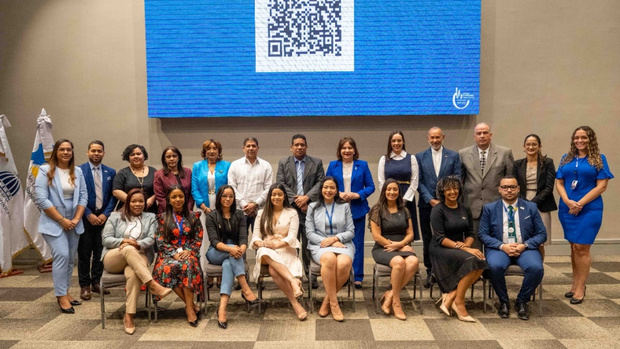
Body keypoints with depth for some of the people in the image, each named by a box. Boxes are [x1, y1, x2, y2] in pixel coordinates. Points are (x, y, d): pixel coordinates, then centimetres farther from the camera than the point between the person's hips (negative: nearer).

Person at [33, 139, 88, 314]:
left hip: (73, 223, 5)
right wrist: (61, 220, -13)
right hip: (53, 223, -5)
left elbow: (83, 196, 5)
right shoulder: (45, 171, -5)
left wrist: (76, 219, -6)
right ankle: (62, 296, -4)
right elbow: (41, 199, -11)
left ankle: (64, 292, 22)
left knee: (70, 258, 9)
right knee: (62, 255, -14)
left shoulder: (77, 171, 7)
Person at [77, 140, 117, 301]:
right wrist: (89, 215, -10)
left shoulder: (111, 172, 8)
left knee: (100, 251, 6)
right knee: (84, 252, 3)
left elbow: (113, 196, 7)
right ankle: (85, 285, 13)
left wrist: (105, 214, -4)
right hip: (86, 217, -3)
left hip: (103, 217, 3)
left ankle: (96, 282, 19)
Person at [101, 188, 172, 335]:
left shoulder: (150, 218, 16)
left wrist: (138, 244, -20)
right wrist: (123, 241, -13)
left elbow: (151, 239, 1)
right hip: (112, 258, 0)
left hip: (138, 258, 0)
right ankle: (152, 284, -45)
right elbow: (106, 239, 5)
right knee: (129, 249, -37)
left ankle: (129, 316, -36)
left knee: (133, 274, -37)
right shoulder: (115, 216, 16)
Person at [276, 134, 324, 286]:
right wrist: (295, 199, -8)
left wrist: (307, 197, -11)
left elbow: (321, 183, 2)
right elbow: (280, 184, 2)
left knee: (309, 245, 1)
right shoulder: (283, 163, 11)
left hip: (310, 208, 0)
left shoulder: (317, 163, 11)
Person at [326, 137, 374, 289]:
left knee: (357, 243, 1)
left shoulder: (362, 165, 6)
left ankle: (358, 277, 10)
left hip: (358, 210, -1)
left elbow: (371, 186, 5)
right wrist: (338, 194, -10)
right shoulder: (333, 165, 8)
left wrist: (357, 194, -11)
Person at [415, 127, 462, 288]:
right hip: (427, 204, 1)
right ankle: (430, 271, 15)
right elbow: (419, 181, 2)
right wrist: (430, 200, -8)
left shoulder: (453, 156, 7)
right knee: (427, 239, 6)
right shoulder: (420, 157, 7)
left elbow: (457, 179, 3)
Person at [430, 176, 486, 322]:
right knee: (470, 260, -31)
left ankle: (450, 295, -16)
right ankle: (458, 302, -18)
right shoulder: (438, 210, -5)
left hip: (461, 248, 6)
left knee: (481, 262, -25)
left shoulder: (464, 210, 13)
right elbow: (440, 238, -13)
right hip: (441, 250, -6)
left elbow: (470, 233, 13)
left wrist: (466, 245, -10)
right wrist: (461, 248, -22)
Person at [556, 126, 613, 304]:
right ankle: (575, 283, 20)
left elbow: (601, 186, -6)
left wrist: (580, 203, -14)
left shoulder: (599, 159, 1)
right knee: (574, 247, 10)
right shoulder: (566, 159, 11)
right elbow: (559, 183, 8)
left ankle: (580, 288, 6)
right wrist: (568, 201, -9)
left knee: (581, 248, -4)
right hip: (567, 209, 4)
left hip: (589, 209, -4)